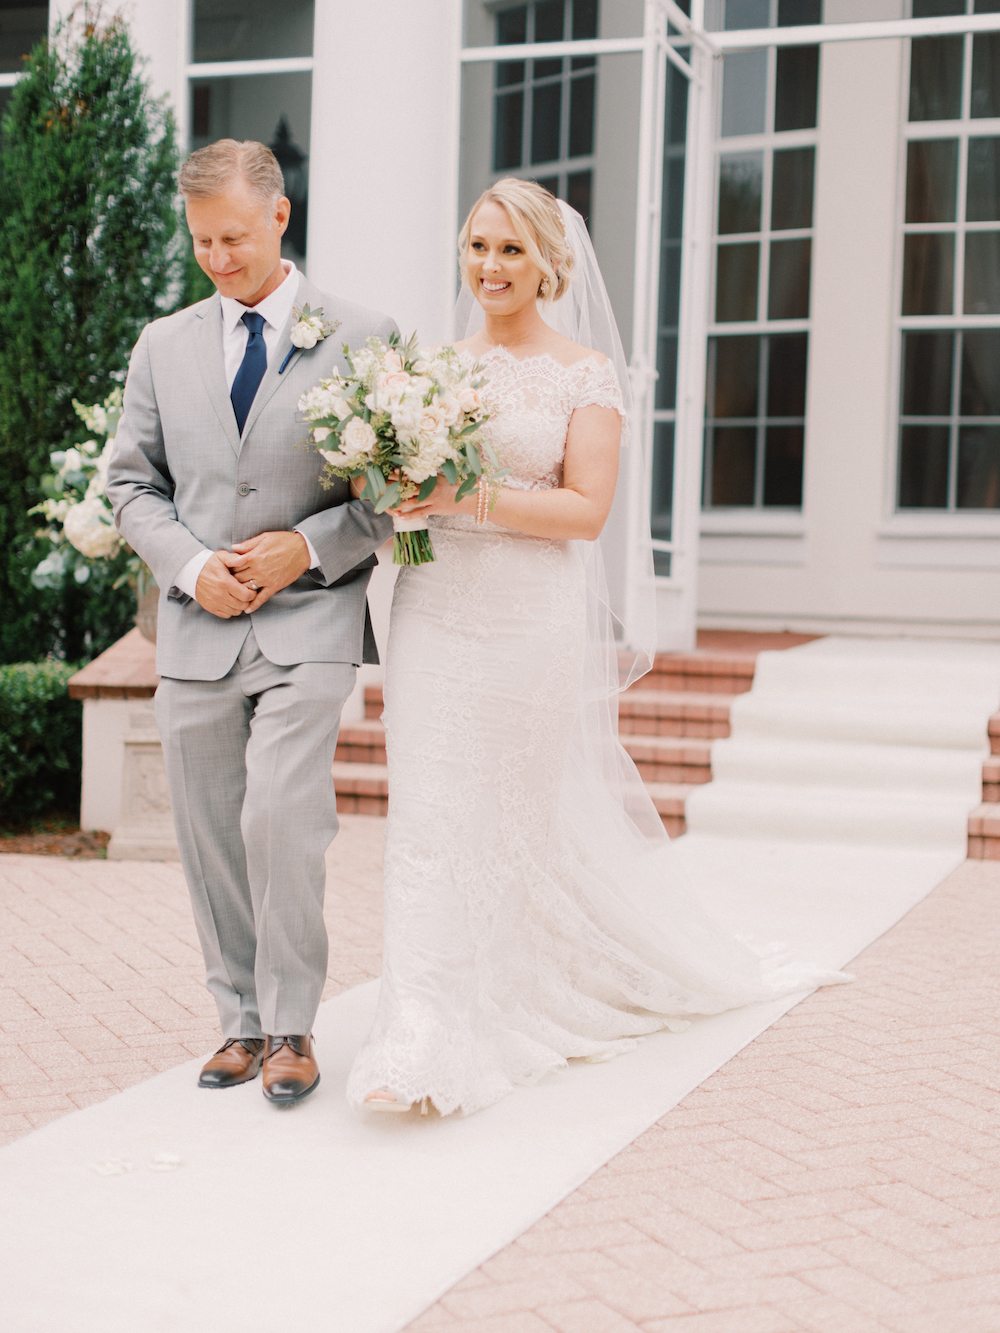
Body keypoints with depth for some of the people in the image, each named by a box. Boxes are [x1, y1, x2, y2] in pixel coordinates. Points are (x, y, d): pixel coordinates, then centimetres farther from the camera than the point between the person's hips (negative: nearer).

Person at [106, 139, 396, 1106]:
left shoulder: (363, 338, 2)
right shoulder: (163, 346, 12)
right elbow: (131, 483, 11)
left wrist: (307, 548, -11)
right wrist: (192, 565, -6)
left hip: (309, 621, -4)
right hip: (196, 628, 4)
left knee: (279, 818, -16)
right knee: (210, 837, 7)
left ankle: (291, 1026, 0)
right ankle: (243, 1019, 21)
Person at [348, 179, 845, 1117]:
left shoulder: (586, 375, 0)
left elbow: (586, 509, -9)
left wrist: (466, 496, -18)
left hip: (531, 619, -3)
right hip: (434, 614, 3)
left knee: (542, 815, 5)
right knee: (429, 815, -1)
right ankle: (424, 1044, 7)